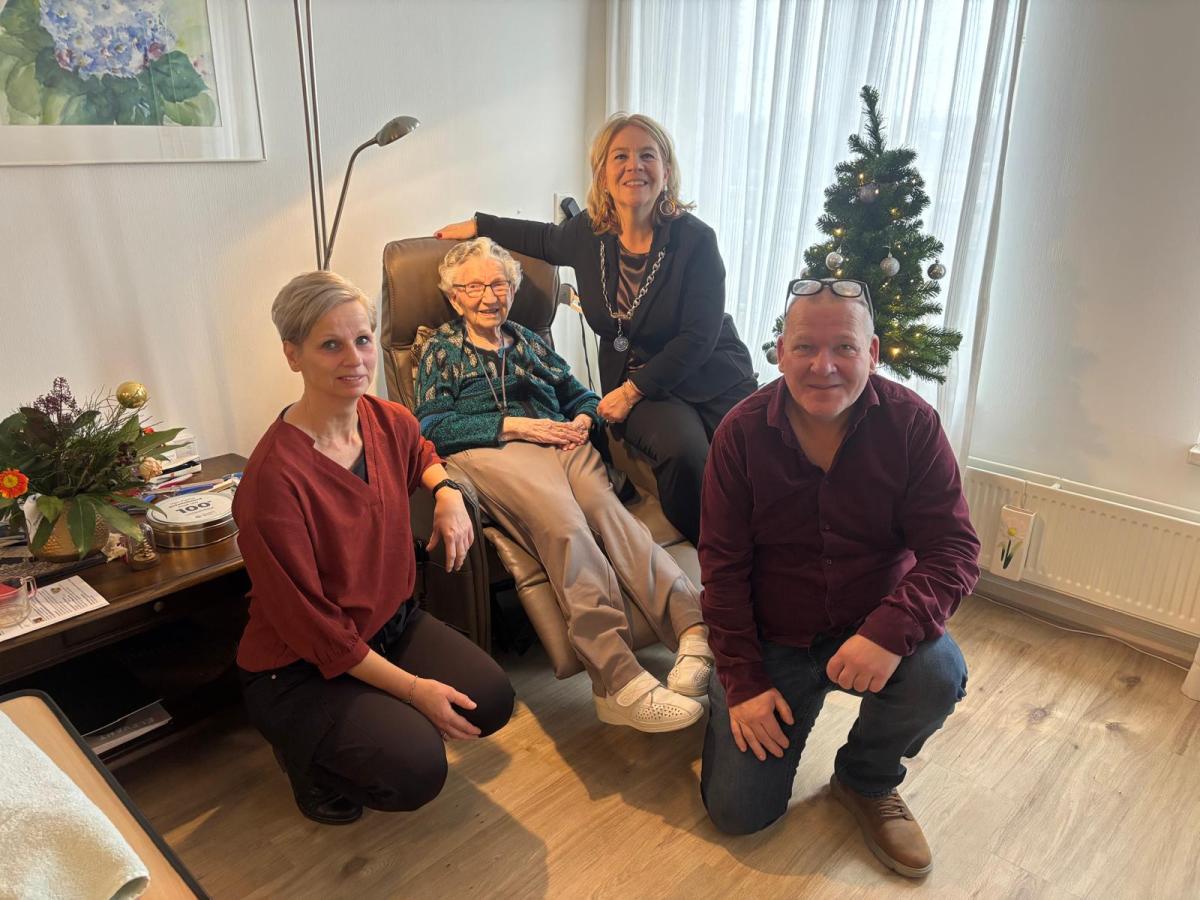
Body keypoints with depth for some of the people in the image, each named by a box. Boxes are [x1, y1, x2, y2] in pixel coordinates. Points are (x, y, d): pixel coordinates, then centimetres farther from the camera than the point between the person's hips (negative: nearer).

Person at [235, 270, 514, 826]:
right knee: (416, 770, -23)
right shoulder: (274, 477, -29)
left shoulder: (387, 421, -7)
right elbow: (309, 624, -22)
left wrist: (447, 493, -1)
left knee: (492, 702, -10)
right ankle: (307, 753, 9)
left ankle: (372, 725, 17)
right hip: (301, 669, -7)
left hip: (393, 623, 7)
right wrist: (411, 687, -19)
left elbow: (419, 454, 21)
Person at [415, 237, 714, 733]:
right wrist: (511, 425, -7)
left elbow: (579, 393, 29)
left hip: (557, 441, 4)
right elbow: (431, 426, 3)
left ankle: (693, 627, -49)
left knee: (608, 510, -32)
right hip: (488, 451, -4)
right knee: (565, 525, -36)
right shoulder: (441, 348, 19)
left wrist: (584, 418, 3)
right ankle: (619, 680, -47)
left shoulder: (529, 343, 33)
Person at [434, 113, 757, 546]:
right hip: (633, 384, 1)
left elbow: (699, 337, -13)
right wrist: (477, 226, 27)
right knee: (683, 450, -31)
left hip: (715, 380, -1)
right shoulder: (589, 232, -1)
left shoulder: (694, 238, -11)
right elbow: (547, 240, 24)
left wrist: (632, 390, -15)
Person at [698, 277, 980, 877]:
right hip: (774, 640, -1)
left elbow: (954, 549, -16)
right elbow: (722, 565, -9)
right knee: (737, 812, -8)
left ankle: (868, 779, 3)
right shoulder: (742, 432, -13)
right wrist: (743, 680, -13)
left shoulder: (911, 423, -13)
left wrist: (892, 629, -35)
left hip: (873, 628, 1)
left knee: (939, 674, -32)